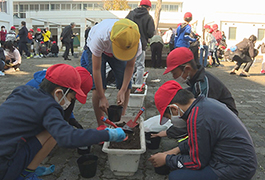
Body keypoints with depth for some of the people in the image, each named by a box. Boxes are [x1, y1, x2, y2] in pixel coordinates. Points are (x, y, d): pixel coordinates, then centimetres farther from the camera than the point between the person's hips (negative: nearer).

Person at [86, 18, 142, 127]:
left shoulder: (135, 41, -36)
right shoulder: (100, 37, -44)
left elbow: (130, 66, -20)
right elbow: (96, 70, -35)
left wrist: (122, 91, -28)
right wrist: (102, 97, -33)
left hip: (116, 54, 3)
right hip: (97, 50, -2)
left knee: (126, 85, -9)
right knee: (98, 86, -17)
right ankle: (101, 126, -5)